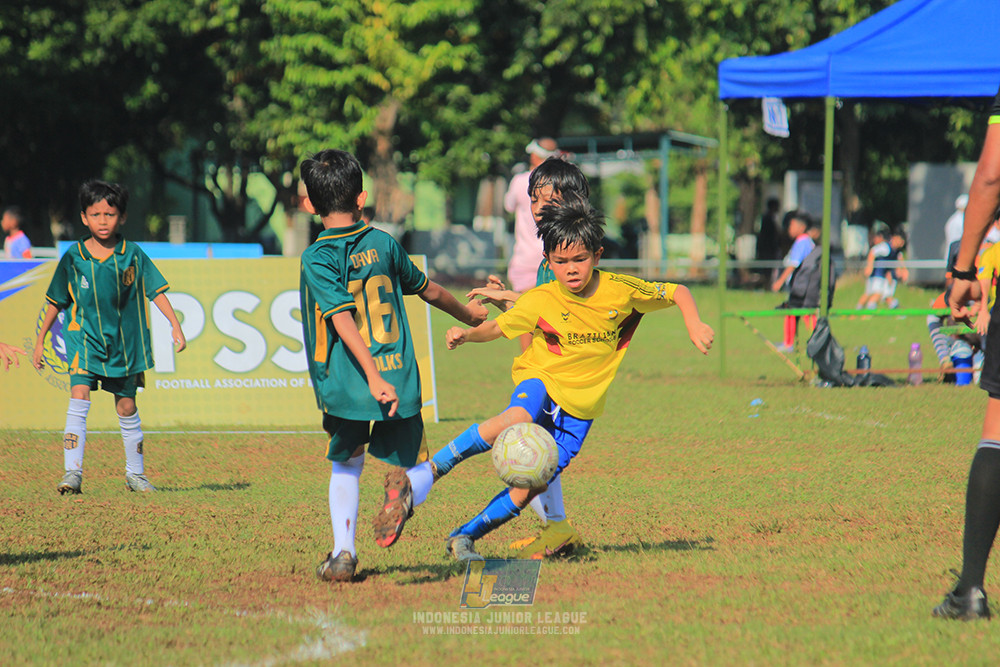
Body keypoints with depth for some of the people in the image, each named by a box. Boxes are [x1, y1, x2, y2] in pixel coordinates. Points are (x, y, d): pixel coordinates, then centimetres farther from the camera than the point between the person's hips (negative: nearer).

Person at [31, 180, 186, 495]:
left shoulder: (133, 255, -3)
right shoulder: (73, 257, -3)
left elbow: (156, 291, 0)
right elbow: (56, 303, 6)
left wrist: (175, 325, -10)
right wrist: (40, 341, 7)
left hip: (125, 342, 1)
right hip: (85, 339, -1)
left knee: (126, 407, 9)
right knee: (79, 397, -18)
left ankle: (135, 473, 26)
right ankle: (72, 473, -22)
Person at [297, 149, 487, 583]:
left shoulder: (317, 258, -5)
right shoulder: (384, 244, 9)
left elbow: (343, 319, -17)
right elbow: (427, 290, 24)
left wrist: (373, 377, -24)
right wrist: (468, 314, 43)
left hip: (347, 384, -2)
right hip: (401, 379, 2)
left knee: (345, 466, 21)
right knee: (419, 470, 10)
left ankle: (343, 552, 7)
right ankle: (405, 489, -27)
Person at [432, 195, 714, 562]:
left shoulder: (619, 290, -8)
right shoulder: (540, 301, -10)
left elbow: (678, 292, 4)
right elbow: (497, 327, 2)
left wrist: (694, 325, -13)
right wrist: (467, 334, -19)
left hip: (581, 404, 2)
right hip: (541, 381, -2)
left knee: (528, 487, -9)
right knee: (518, 419, -39)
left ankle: (464, 537, 6)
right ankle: (434, 468, -24)